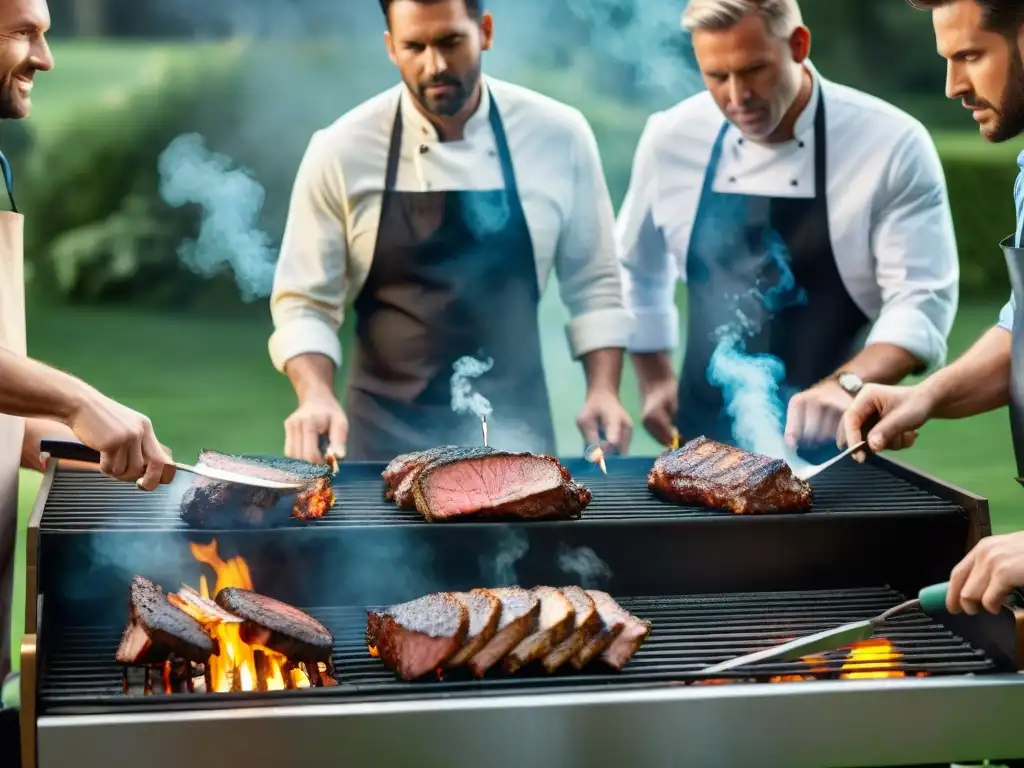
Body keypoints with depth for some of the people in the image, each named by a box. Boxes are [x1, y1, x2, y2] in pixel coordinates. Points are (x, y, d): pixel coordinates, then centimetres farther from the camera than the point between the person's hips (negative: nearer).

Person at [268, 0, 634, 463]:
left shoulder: (558, 135, -5)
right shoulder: (342, 151, -9)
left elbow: (592, 281, 4)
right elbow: (304, 302, -4)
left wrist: (603, 389, -7)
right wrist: (316, 396, -20)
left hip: (514, 430, 1)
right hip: (388, 434, -1)